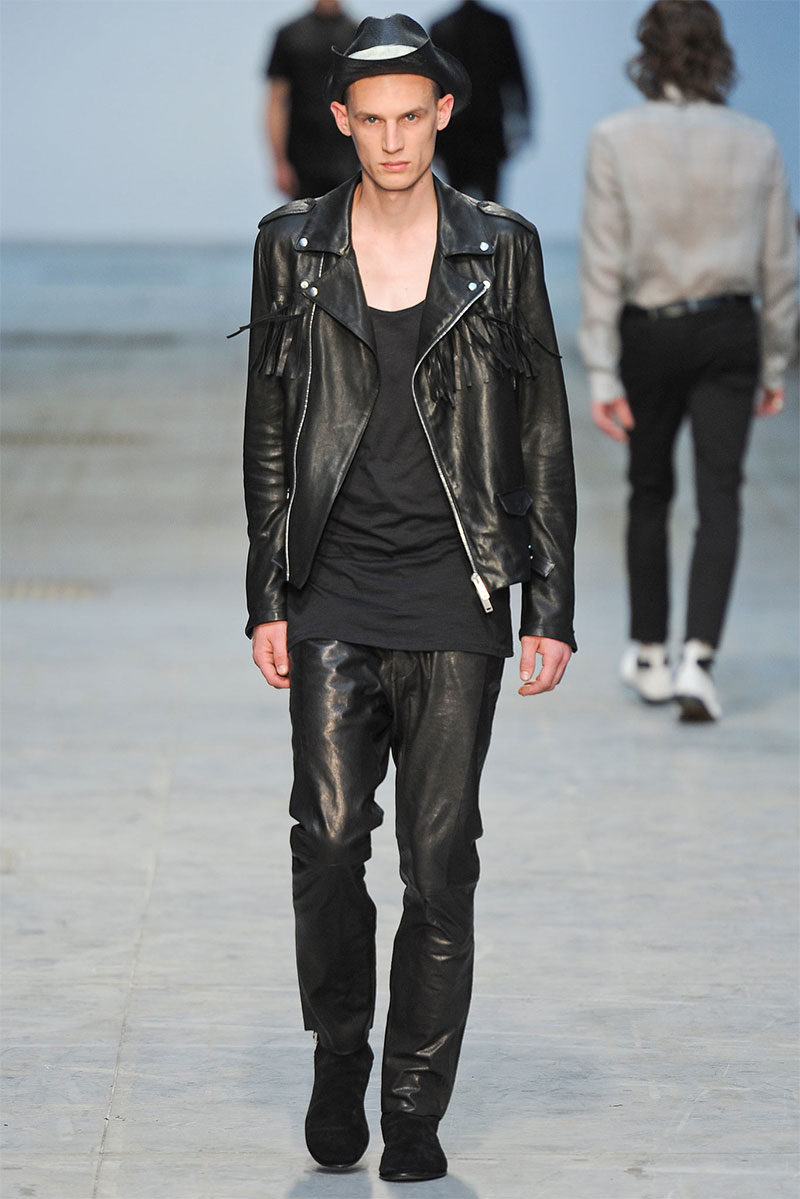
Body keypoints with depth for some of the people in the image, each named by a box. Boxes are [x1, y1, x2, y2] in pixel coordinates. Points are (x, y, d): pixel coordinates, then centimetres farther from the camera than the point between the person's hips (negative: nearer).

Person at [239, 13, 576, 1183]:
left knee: (441, 857, 0)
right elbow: (269, 431, 10)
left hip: (457, 595, 0)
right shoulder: (293, 247, 6)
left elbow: (544, 437, 6)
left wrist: (552, 606, 2)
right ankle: (339, 1055, 17)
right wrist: (267, 598, 5)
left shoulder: (501, 250, 3)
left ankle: (416, 1111, 10)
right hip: (335, 593, 1)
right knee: (328, 836, -7)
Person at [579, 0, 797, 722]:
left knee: (650, 492, 17)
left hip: (649, 335, 0)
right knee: (720, 499, -1)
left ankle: (649, 656, 27)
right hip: (729, 332, 0)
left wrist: (601, 373, -8)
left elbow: (604, 262, -10)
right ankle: (699, 658, -16)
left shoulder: (617, 140, -9)